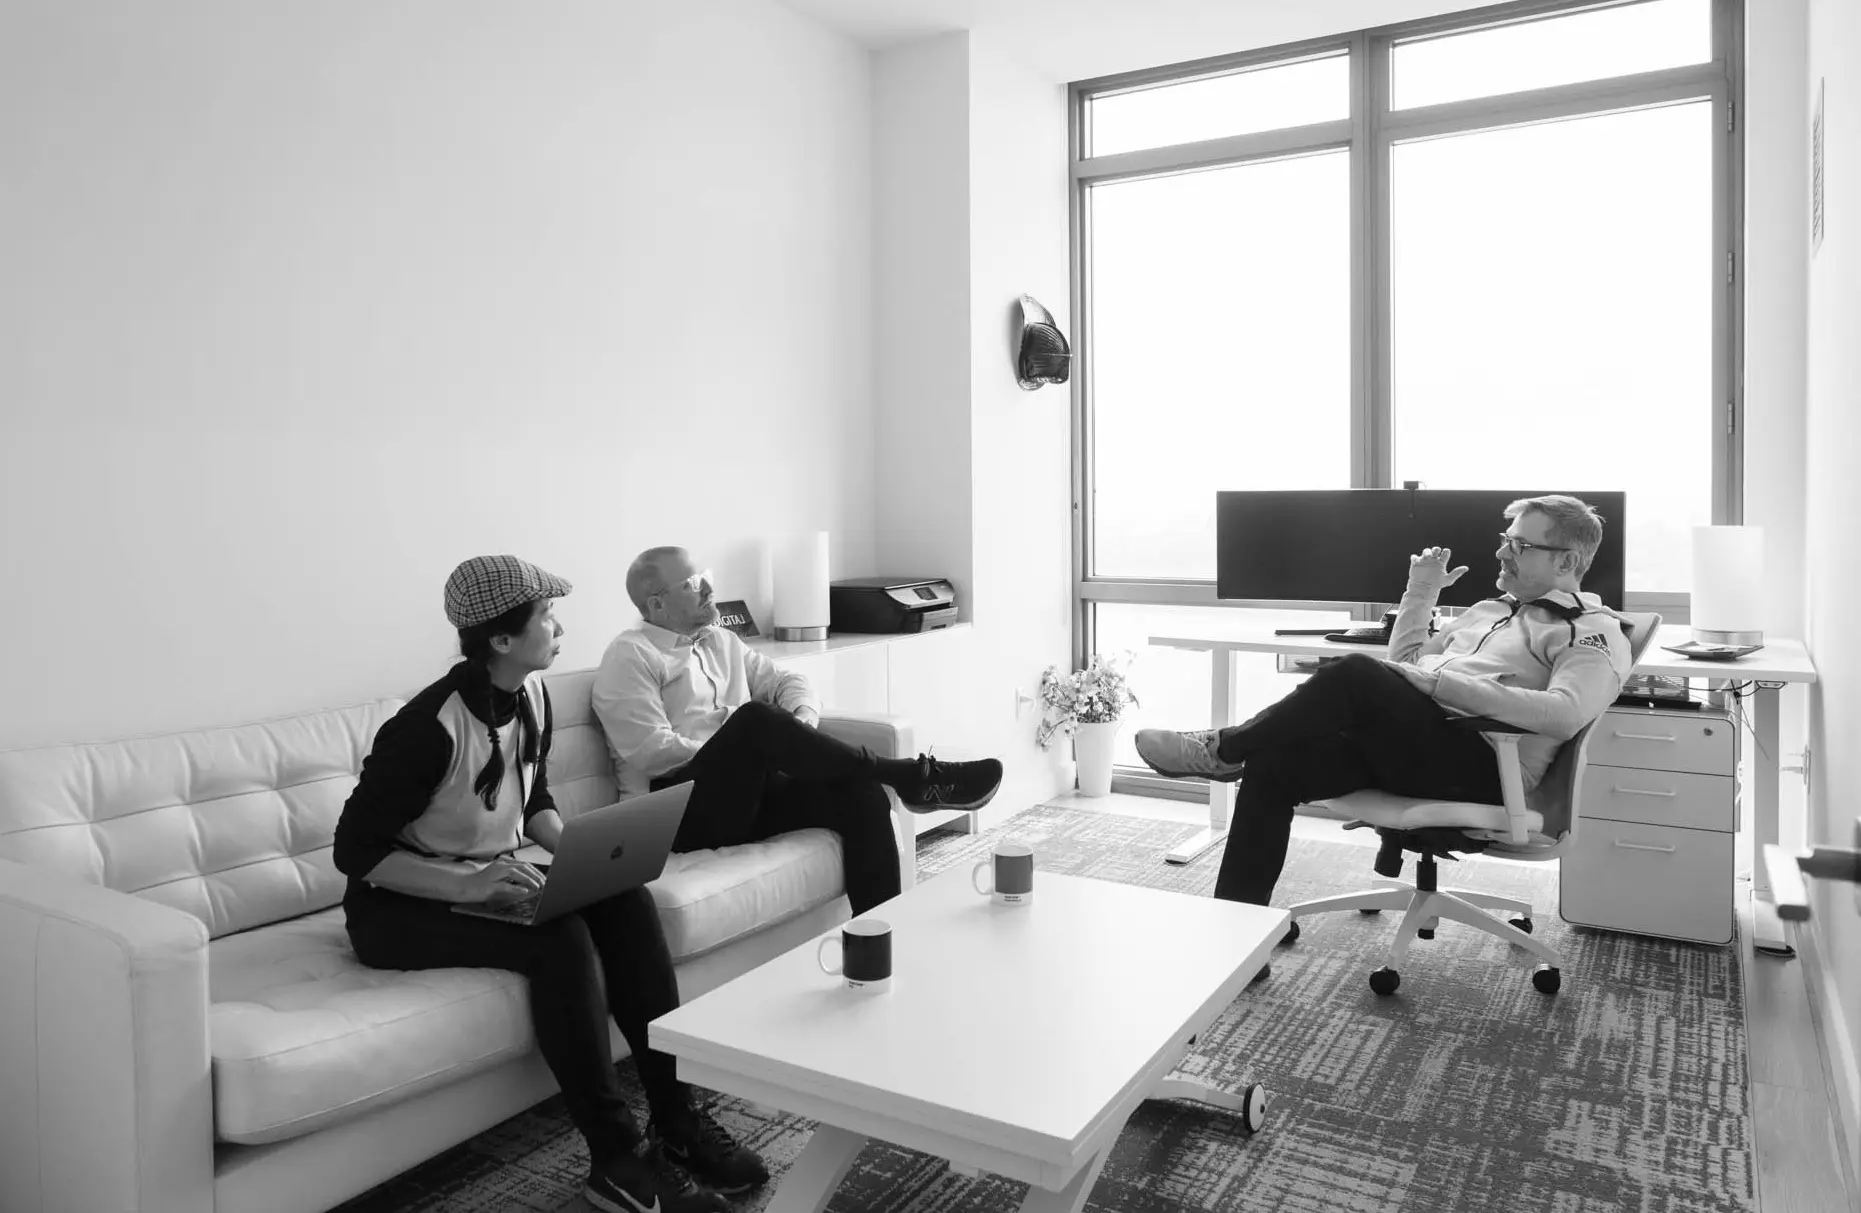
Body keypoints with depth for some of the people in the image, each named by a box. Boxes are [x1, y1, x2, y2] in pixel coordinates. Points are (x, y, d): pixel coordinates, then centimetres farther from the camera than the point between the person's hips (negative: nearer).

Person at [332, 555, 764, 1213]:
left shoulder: (532, 696, -2)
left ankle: (675, 1115, -12)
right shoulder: (428, 726, -24)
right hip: (402, 905, -7)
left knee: (626, 901, -16)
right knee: (559, 938, -30)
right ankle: (617, 1159, -21)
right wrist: (467, 885, -31)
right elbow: (355, 850, -20)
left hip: (492, 879, 7)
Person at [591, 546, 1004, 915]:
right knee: (755, 718, -33)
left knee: (861, 793, -21)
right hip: (681, 813, -6)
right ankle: (911, 778, -25)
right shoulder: (629, 656, -1)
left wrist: (800, 722, -1)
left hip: (745, 797, 7)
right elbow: (650, 753, -13)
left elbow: (787, 682, 22)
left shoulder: (721, 642, 21)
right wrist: (735, 752, -11)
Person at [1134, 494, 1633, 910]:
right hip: (1415, 747, 8)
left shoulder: (1594, 631, 2)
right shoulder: (1491, 609, 28)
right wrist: (1420, 594, 22)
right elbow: (1403, 663, 34)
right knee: (1273, 762, -15)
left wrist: (1438, 680, -20)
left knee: (1355, 673, -31)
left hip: (1480, 767, -8)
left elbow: (1564, 715, -20)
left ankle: (1225, 749, -10)